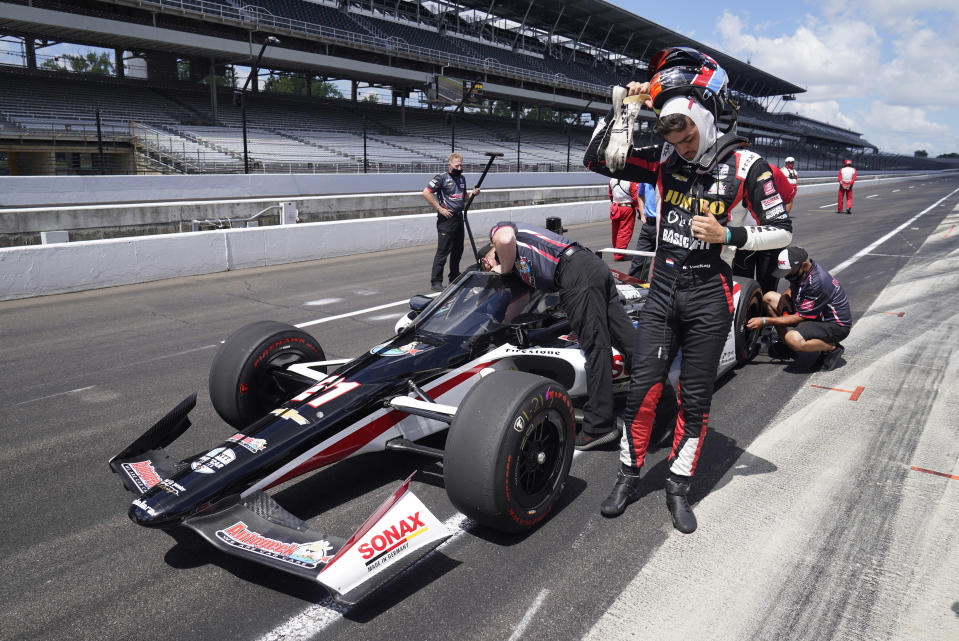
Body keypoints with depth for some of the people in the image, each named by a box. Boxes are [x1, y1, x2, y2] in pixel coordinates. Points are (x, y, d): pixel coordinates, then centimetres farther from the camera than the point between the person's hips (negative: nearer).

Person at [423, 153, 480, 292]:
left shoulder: (462, 178, 15)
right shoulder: (441, 177, -8)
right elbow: (426, 193, -14)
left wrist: (473, 194, 4)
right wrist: (440, 209, -15)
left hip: (459, 217, 8)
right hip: (446, 218, -7)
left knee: (458, 250, 14)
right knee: (443, 251, -7)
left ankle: (455, 278, 27)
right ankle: (436, 282, -1)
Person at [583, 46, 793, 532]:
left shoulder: (744, 165, -7)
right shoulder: (664, 160, 2)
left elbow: (782, 232, -4)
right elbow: (598, 160, -2)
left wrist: (727, 235, -18)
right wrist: (623, 109, -9)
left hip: (708, 295, -2)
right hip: (663, 289, 3)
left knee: (695, 398, 8)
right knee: (642, 387, 3)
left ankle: (678, 487, 24)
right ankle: (629, 476, 21)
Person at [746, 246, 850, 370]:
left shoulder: (816, 283, -31)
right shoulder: (800, 271, -5)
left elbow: (800, 318, -24)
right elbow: (793, 288, 19)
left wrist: (764, 321, -22)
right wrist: (785, 296, -7)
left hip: (835, 325, -10)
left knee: (794, 339, -39)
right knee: (769, 297, 1)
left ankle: (832, 348, -9)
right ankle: (786, 345, 7)